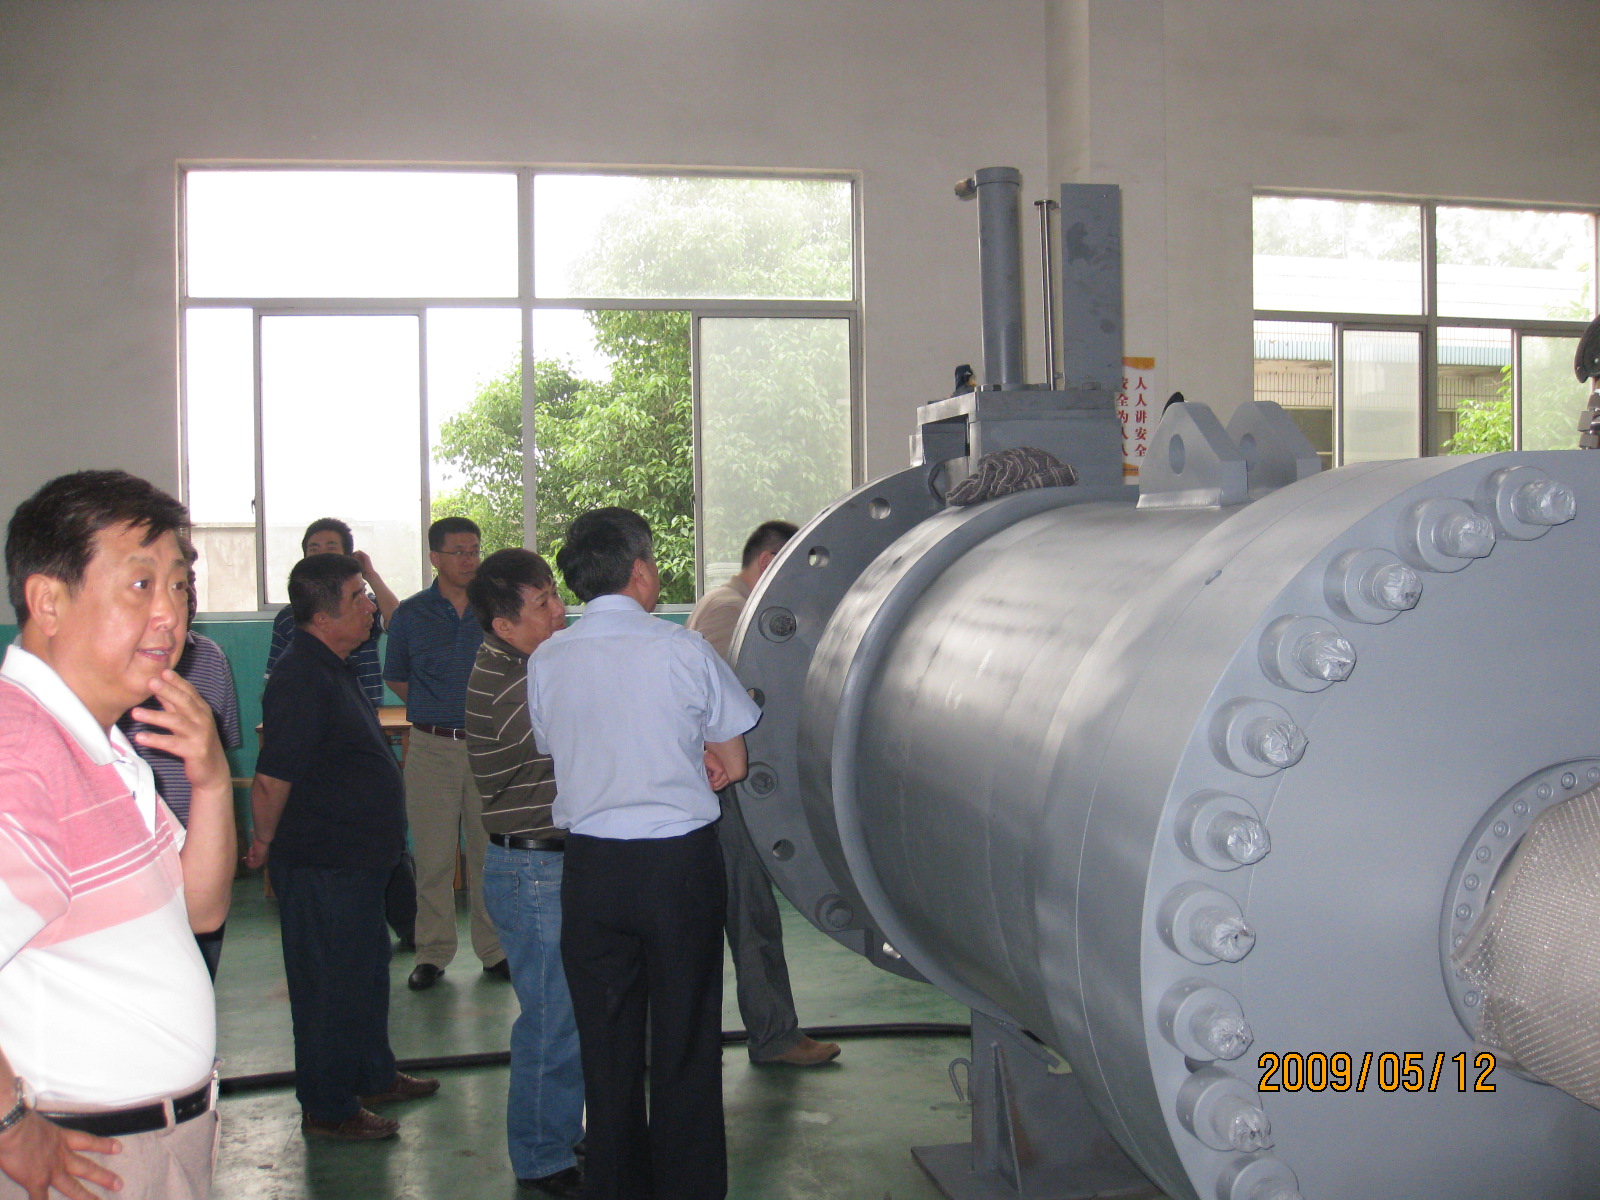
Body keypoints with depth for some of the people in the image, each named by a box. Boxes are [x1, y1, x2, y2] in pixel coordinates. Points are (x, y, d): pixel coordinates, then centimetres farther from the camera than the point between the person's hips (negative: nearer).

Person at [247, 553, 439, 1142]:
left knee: (367, 971, 21)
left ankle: (373, 1076, 37)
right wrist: (266, 842, -11)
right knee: (329, 983, 2)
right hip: (321, 866, -10)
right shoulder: (302, 680, -23)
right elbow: (272, 778, -25)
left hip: (355, 859, 10)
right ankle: (327, 1109, 15)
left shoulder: (332, 669, 11)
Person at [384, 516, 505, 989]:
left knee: (490, 849, 5)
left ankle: (495, 949, 16)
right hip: (431, 748, 0)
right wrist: (436, 708, 4)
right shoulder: (411, 613, 5)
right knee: (433, 854, 2)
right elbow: (396, 678, 15)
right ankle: (432, 953, 12)